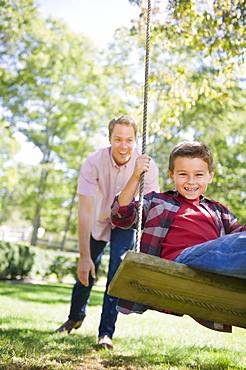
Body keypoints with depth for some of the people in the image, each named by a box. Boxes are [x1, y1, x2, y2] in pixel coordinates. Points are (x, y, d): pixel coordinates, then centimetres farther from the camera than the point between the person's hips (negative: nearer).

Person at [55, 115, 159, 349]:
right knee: (86, 272, 12)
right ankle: (75, 317, 40)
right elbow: (85, 211, -30)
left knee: (118, 269, -19)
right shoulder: (94, 163, -30)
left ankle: (106, 332, -8)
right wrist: (84, 256, -32)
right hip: (99, 220, 1)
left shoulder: (147, 166, -28)